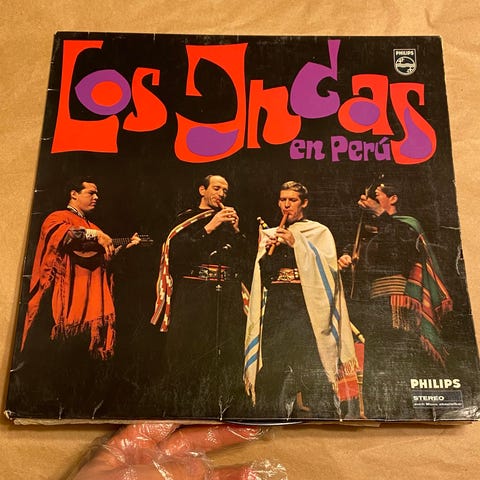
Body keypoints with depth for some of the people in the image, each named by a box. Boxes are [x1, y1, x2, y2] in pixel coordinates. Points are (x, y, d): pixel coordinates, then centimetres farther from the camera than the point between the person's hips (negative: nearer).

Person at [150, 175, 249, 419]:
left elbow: (244, 258, 13)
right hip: (193, 295, -3)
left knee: (226, 353, -3)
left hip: (228, 297, 3)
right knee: (189, 353, -7)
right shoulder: (187, 219, 11)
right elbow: (177, 252, -7)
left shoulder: (230, 221, 21)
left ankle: (222, 412, 5)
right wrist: (209, 228, -7)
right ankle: (183, 410, 3)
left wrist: (235, 229, 1)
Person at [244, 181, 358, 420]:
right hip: (275, 306, 4)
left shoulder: (319, 232, 10)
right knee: (272, 369, 0)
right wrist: (268, 250, -1)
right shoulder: (269, 235, 19)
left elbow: (327, 266, -7)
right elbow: (262, 276, 16)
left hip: (306, 305, -3)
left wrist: (297, 242, -11)